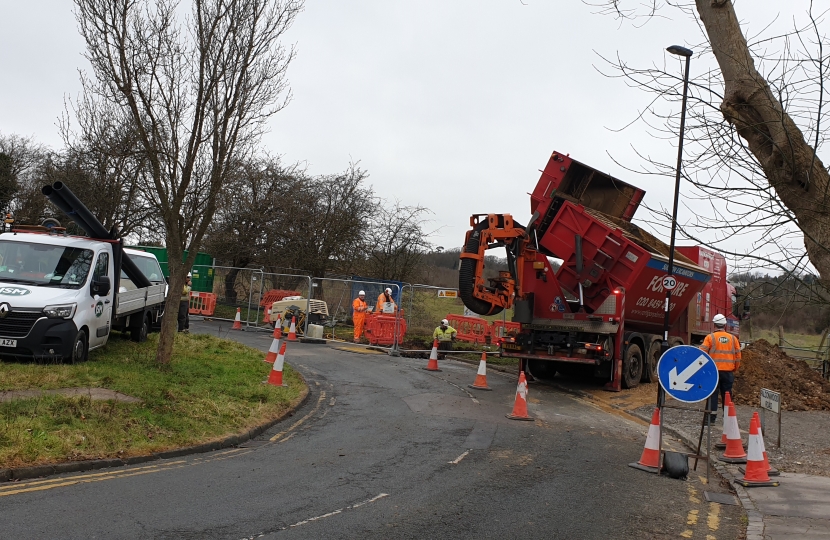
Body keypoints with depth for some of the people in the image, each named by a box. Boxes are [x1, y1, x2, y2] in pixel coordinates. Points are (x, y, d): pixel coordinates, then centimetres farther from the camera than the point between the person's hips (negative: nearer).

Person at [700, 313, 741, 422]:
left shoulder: (710, 337, -3)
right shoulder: (733, 338, 8)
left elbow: (702, 353, -8)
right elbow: (738, 355, 10)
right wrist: (735, 370, 19)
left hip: (714, 370, -3)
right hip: (728, 371, 3)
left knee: (713, 393, 2)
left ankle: (712, 415, -1)